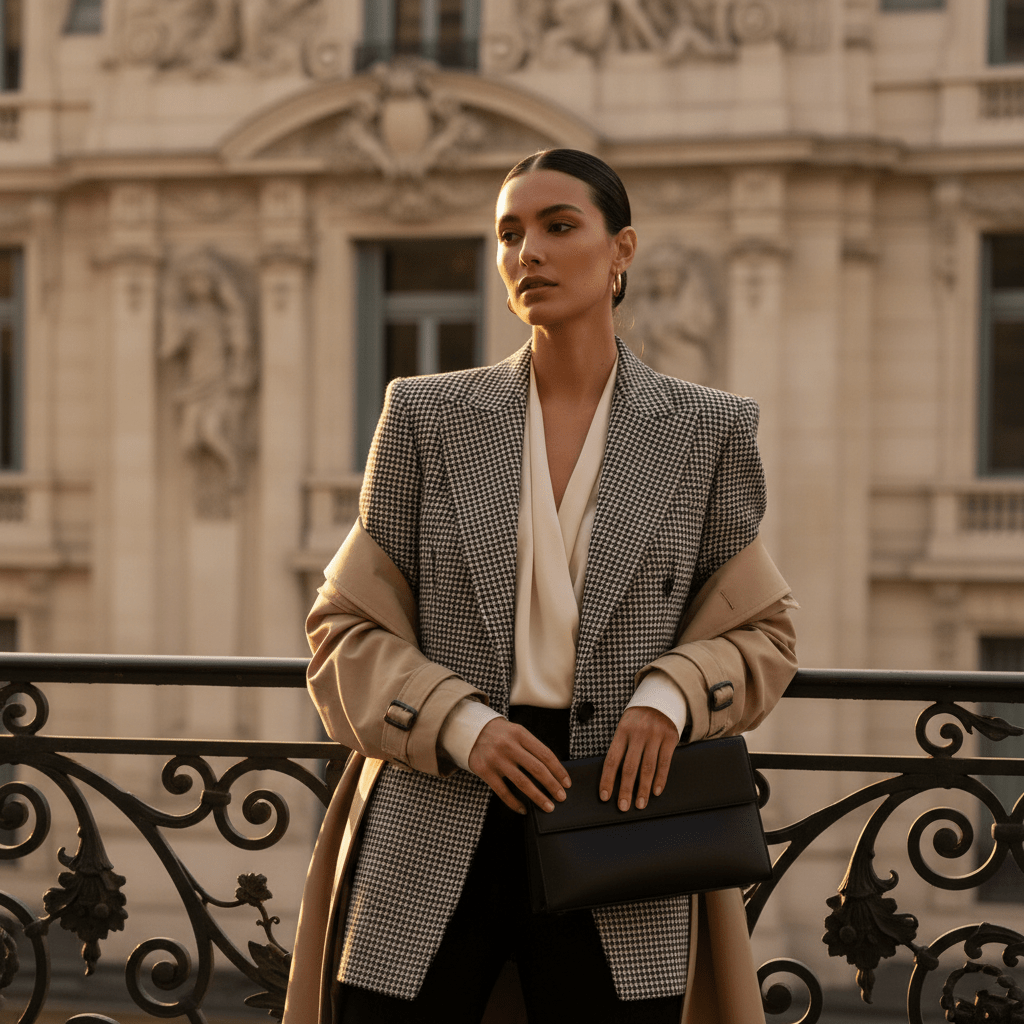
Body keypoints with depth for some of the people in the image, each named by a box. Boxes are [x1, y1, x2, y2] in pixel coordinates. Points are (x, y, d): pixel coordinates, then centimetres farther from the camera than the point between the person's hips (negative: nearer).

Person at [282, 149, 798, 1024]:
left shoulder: (706, 431, 6)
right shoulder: (429, 418, 5)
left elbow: (759, 631, 11)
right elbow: (349, 632, 6)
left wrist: (669, 697, -11)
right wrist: (463, 725, -12)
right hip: (436, 827, 0)